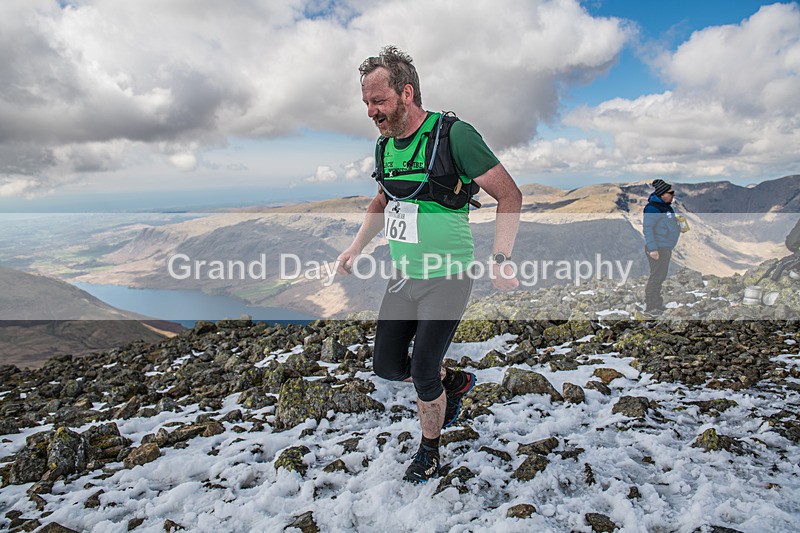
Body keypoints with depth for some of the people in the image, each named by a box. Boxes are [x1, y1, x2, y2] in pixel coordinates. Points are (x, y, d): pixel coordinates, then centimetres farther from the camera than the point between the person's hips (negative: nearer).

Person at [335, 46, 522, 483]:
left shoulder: (454, 135, -17)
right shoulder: (385, 145, 5)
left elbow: (509, 195, -13)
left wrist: (500, 259, -20)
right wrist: (356, 247, 12)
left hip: (446, 279, -7)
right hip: (403, 276, 7)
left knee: (422, 373, -2)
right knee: (386, 365, 11)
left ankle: (430, 450, 27)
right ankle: (455, 382, 38)